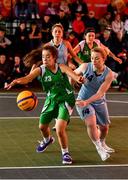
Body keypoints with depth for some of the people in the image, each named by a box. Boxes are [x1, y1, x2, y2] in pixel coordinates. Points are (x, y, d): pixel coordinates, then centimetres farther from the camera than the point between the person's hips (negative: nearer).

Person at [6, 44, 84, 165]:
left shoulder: (61, 68, -15)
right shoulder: (40, 70, -10)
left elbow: (71, 73, -35)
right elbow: (27, 78, -26)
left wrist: (78, 78, -59)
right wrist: (16, 81, -48)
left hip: (65, 100, -4)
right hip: (51, 100, 4)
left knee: (60, 129, -20)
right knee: (42, 126, 19)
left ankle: (65, 153, 5)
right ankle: (47, 140, 56)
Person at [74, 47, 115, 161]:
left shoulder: (109, 74, -22)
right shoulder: (85, 67, -19)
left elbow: (100, 93, -28)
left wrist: (86, 102, -39)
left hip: (99, 102, 2)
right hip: (83, 100, -2)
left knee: (104, 127, 14)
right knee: (91, 123, -24)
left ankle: (102, 143, 47)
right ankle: (99, 148, -3)